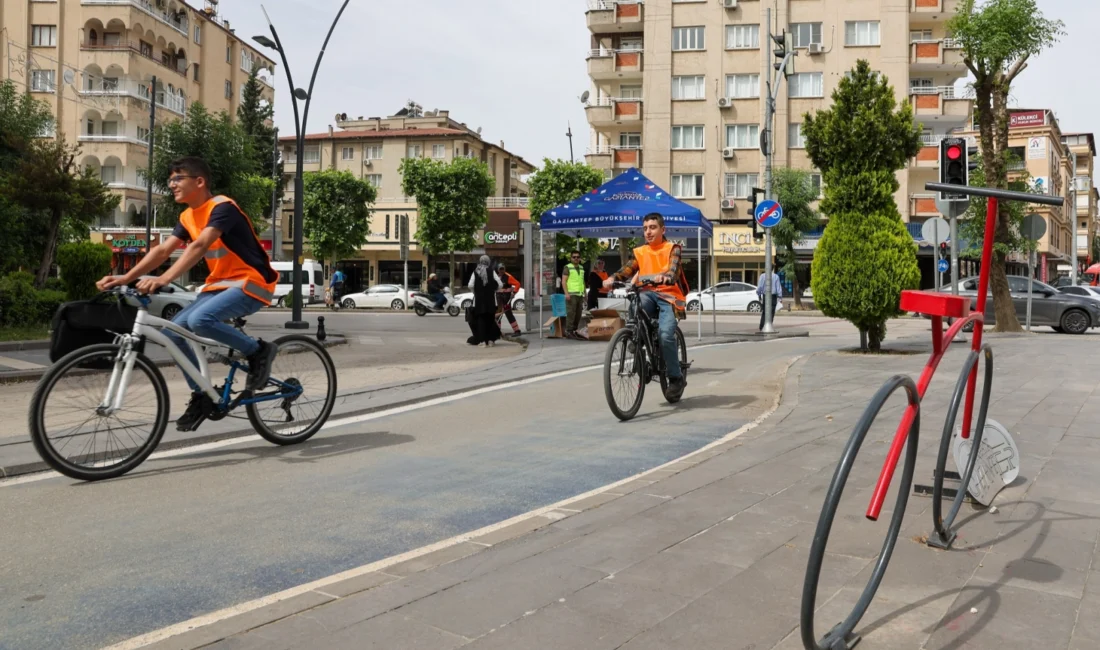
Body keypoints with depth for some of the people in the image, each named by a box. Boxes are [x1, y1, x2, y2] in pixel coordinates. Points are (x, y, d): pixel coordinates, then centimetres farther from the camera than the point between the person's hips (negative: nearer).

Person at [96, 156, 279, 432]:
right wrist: (125, 278, -11)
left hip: (251, 283, -9)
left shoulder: (222, 207, -16)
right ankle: (202, 397, 9)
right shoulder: (187, 217, 10)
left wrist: (164, 279, -41)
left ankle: (258, 350, -10)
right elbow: (163, 250, 2)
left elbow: (199, 246, -30)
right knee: (173, 332, -4)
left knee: (200, 320, -32)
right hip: (220, 284, 9)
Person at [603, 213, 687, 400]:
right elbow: (627, 270, -2)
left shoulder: (672, 248, 4)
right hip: (648, 294, 3)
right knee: (634, 306, -34)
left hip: (668, 295, -3)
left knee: (665, 334, -24)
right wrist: (612, 278, -24)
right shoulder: (640, 252, 13)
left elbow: (673, 270, -15)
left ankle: (677, 377, -4)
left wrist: (664, 277, -39)